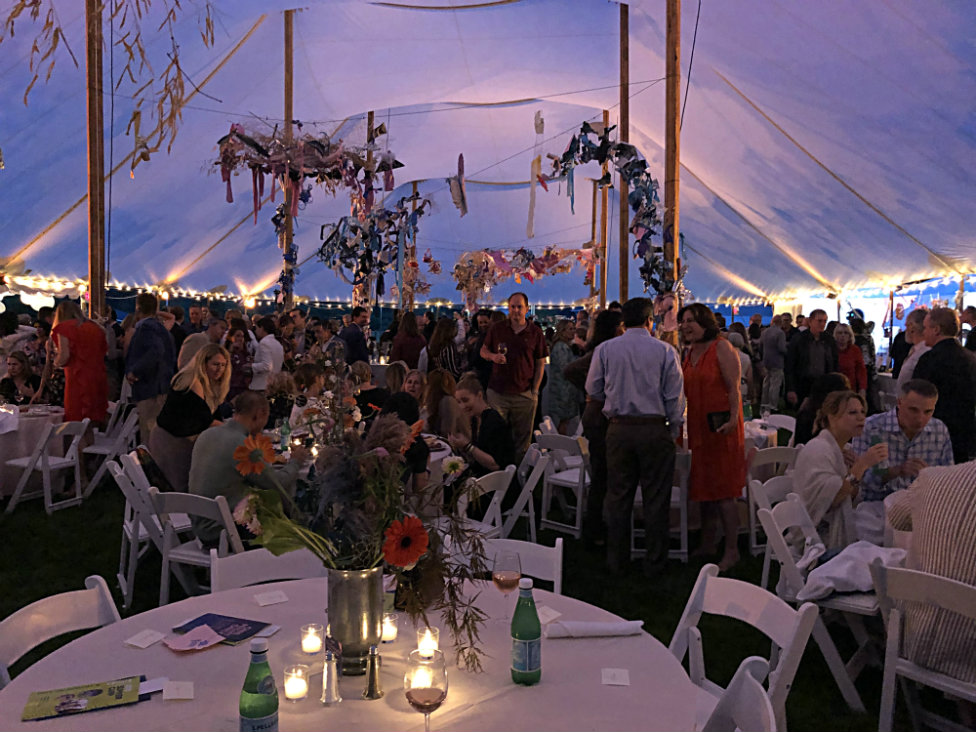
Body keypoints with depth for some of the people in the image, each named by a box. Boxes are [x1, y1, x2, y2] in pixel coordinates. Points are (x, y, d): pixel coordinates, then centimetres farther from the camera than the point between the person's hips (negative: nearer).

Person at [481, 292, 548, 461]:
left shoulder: (535, 332, 4)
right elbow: (483, 350, 15)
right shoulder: (497, 328, 7)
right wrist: (492, 356, -9)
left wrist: (535, 390, -2)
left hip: (524, 394, -1)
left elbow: (541, 364, 6)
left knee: (523, 438, 4)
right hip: (497, 392, 1)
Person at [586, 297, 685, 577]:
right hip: (655, 429, -2)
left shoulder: (605, 349, 0)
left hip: (618, 429, 2)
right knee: (656, 498, 9)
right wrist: (674, 431, 7)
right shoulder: (665, 351, -4)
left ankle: (616, 560, 20)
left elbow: (593, 391, 6)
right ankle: (654, 563, 18)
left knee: (618, 495, 11)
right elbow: (675, 397, -3)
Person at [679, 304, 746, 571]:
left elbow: (734, 387, -15)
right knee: (703, 487, 13)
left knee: (722, 490, -4)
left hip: (720, 426, -8)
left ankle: (732, 550, 5)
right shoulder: (689, 353, 13)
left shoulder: (721, 348, -9)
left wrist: (733, 419, -26)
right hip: (697, 426, 8)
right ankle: (707, 544, 25)